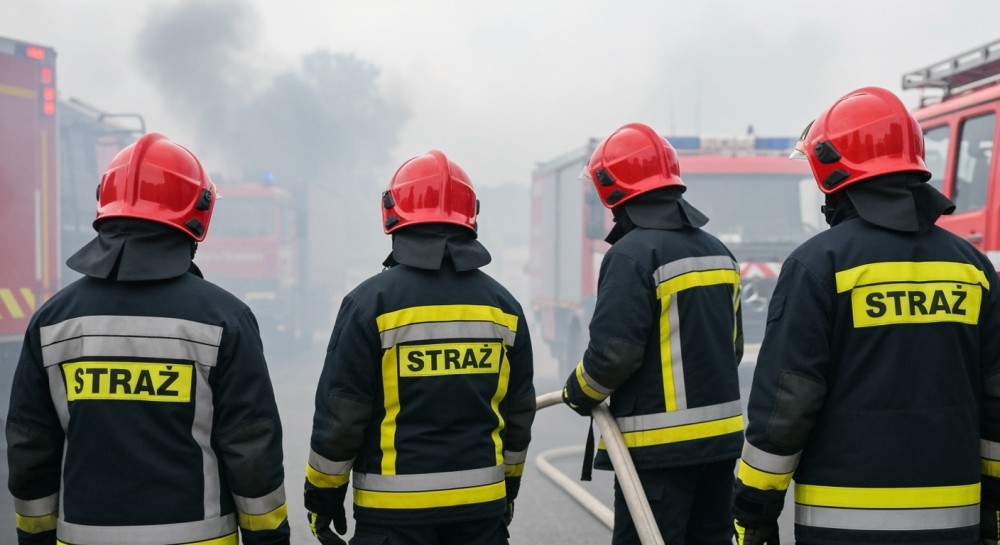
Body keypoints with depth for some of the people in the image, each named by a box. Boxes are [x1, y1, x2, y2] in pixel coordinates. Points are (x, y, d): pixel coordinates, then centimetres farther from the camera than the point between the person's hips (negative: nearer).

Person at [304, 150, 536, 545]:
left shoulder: (372, 301, -10)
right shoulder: (502, 305, 3)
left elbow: (339, 412, -9)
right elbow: (518, 412, 10)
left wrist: (322, 494, 3)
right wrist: (508, 487, 22)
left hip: (395, 505, -3)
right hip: (482, 500, 4)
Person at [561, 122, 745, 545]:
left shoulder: (633, 253, -14)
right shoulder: (718, 251, 12)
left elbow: (614, 350, -19)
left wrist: (580, 394, -1)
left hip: (660, 444, -8)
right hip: (721, 435, 8)